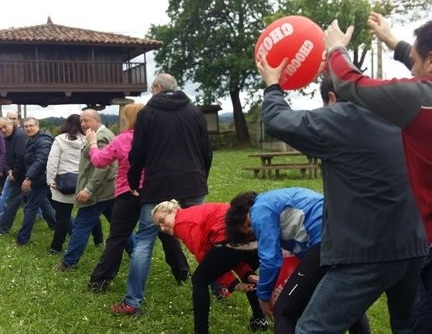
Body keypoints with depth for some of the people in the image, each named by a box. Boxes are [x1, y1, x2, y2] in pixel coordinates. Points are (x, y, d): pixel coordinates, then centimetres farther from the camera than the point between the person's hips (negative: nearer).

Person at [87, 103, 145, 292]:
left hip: (128, 194, -2)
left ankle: (98, 281, 5)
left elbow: (99, 161, 0)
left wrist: (92, 143, 15)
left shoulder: (121, 140, -7)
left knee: (117, 238, 3)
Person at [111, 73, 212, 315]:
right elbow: (207, 151, 12)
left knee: (144, 241, 3)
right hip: (193, 186, 3)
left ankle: (132, 302, 3)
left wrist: (133, 183, 15)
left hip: (159, 188, -3)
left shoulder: (147, 113, 0)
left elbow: (138, 154, 1)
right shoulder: (195, 112, 9)